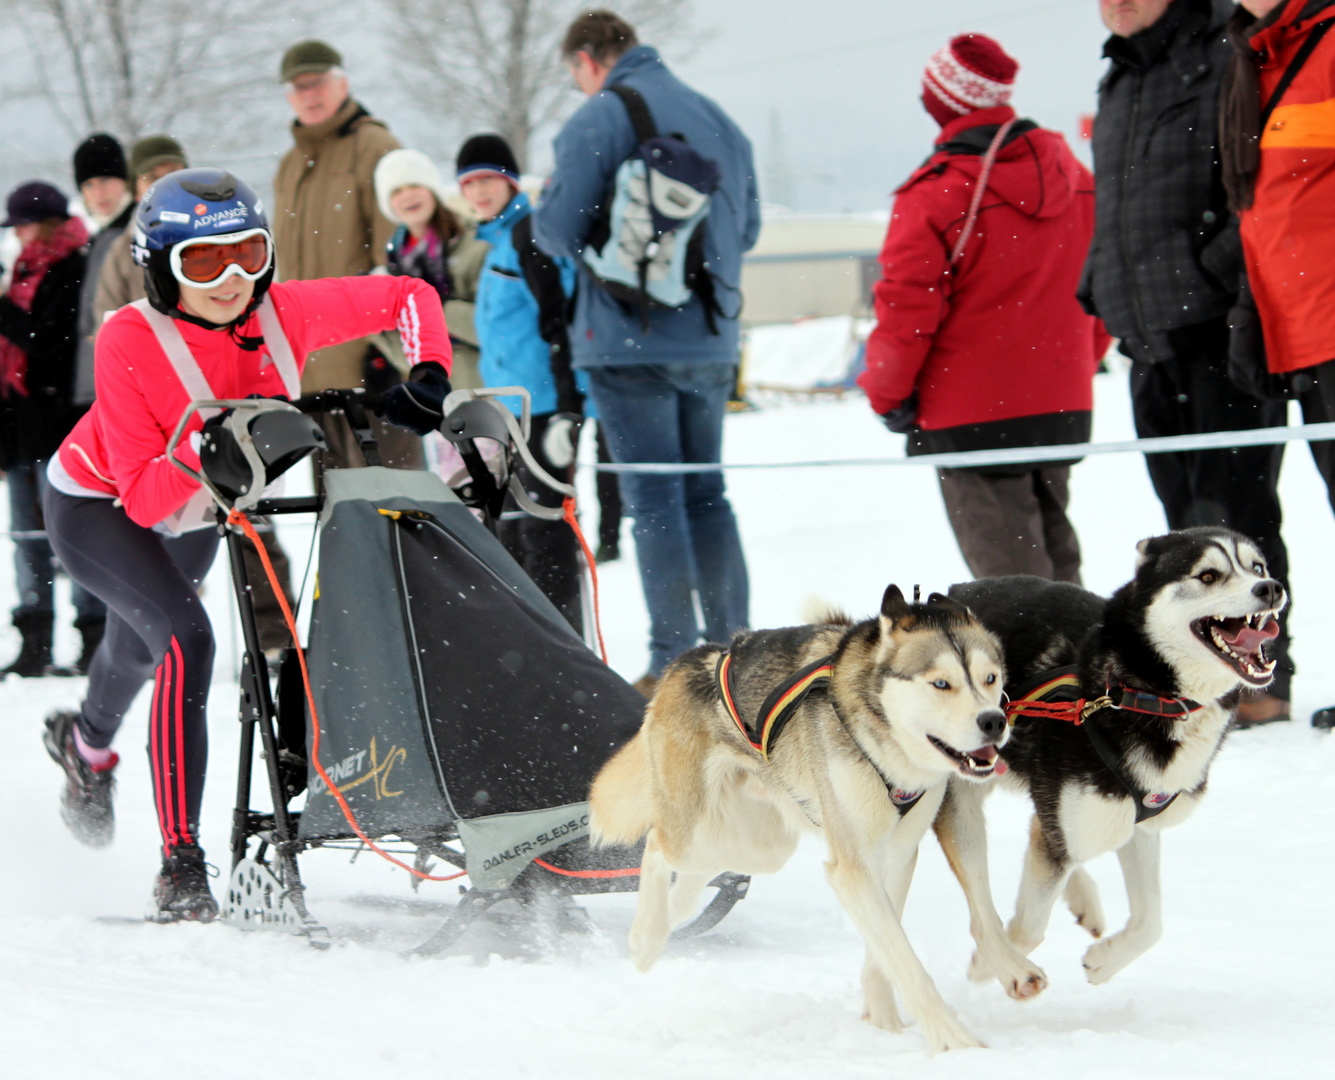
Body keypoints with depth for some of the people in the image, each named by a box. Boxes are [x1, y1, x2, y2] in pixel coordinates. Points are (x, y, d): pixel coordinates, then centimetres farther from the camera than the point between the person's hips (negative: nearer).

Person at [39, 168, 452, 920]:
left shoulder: (285, 314, -26)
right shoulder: (130, 342, -35)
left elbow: (409, 295, -12)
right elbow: (143, 499, -35)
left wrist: (429, 378, -26)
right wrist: (210, 447, -50)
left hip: (196, 512, 6)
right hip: (95, 507, -6)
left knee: (140, 649, 30)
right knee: (186, 641, -29)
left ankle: (88, 745, 66)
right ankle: (181, 865, -27)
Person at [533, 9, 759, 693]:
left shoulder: (597, 122, -9)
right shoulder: (719, 121, 12)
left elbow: (559, 231, -13)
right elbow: (747, 229, 17)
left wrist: (543, 211, 8)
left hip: (631, 339, -6)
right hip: (712, 337, 6)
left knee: (653, 500, -4)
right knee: (705, 493, 14)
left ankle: (674, 663, -5)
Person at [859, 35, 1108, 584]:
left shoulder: (936, 193, -16)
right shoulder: (1072, 175, 5)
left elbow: (908, 307, -13)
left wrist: (888, 395, 0)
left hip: (974, 412, -7)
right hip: (1063, 404, 7)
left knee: (1004, 567, -3)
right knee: (1054, 557, 18)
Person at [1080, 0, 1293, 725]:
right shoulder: (1118, 81, 20)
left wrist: (1221, 265, -20)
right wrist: (1103, 286, 16)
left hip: (1224, 321, -8)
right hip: (1150, 335, 8)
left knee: (1232, 503, -9)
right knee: (1186, 512, 9)